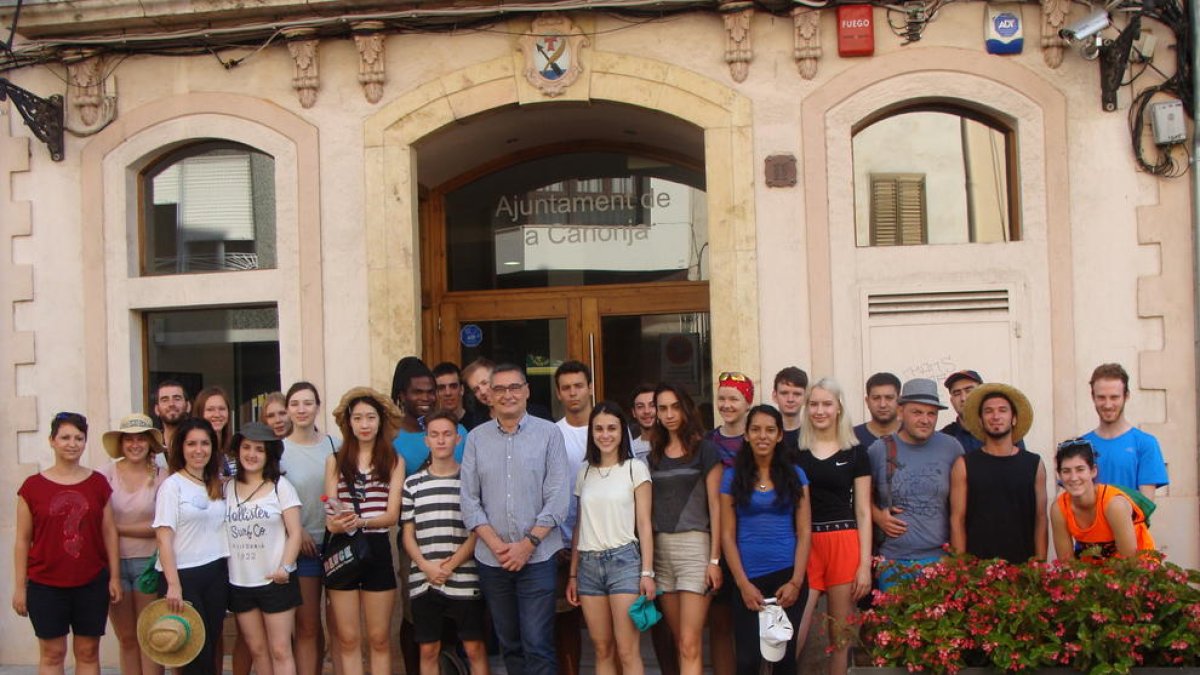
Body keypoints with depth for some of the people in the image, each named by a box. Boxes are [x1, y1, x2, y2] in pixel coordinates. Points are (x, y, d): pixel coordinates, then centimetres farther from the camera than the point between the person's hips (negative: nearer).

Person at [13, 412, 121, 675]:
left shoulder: (98, 483, 3)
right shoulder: (33, 486, -1)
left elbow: (109, 532, 6)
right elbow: (22, 539, 1)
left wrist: (114, 576, 2)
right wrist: (19, 586, -1)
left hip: (92, 584, 1)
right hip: (46, 586, -1)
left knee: (88, 652, 8)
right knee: (52, 653, 5)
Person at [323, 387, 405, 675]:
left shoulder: (394, 461, 3)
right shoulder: (335, 461, 7)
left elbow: (392, 515, -4)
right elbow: (330, 514, 1)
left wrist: (359, 522, -23)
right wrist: (335, 523, -23)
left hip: (377, 550, -1)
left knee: (379, 639, 6)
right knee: (347, 639, 5)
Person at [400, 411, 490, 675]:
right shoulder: (413, 483, 8)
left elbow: (477, 531, 0)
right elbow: (407, 534, 8)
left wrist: (451, 565, -11)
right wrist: (427, 567, -8)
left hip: (464, 581, -2)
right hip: (423, 582, 2)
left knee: (475, 649, 0)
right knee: (428, 651, 7)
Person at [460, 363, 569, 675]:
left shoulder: (549, 434, 0)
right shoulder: (476, 438, 7)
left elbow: (557, 499, -4)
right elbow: (469, 500, 4)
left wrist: (528, 543, -11)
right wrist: (496, 544, -7)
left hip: (537, 556, -3)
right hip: (492, 559, 3)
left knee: (538, 645, -6)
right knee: (509, 644, 11)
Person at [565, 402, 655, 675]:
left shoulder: (635, 468, 1)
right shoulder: (584, 472, 12)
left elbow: (644, 524, -2)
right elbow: (579, 526, 14)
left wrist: (647, 572, -9)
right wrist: (573, 574, 12)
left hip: (624, 560, -4)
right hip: (589, 563, 4)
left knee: (627, 652, -7)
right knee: (602, 651, 5)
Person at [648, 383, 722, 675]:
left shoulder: (705, 450, 0)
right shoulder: (654, 454, 14)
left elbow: (715, 505, -3)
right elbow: (649, 506, 14)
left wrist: (714, 558, -9)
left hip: (694, 545, -5)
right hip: (660, 548, 5)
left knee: (690, 645, -10)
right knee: (680, 643, 8)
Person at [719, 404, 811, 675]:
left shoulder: (795, 475, 5)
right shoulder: (732, 476, 3)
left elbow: (804, 532, 2)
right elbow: (727, 535, 1)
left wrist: (796, 582, -8)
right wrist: (743, 583, -8)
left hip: (788, 575, 1)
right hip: (749, 579, -1)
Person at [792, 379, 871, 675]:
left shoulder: (855, 453, 6)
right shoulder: (794, 451, 7)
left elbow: (863, 512, 5)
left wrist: (865, 564, -2)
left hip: (844, 545, 0)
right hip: (804, 544, 0)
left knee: (840, 635, 6)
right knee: (792, 637, -10)